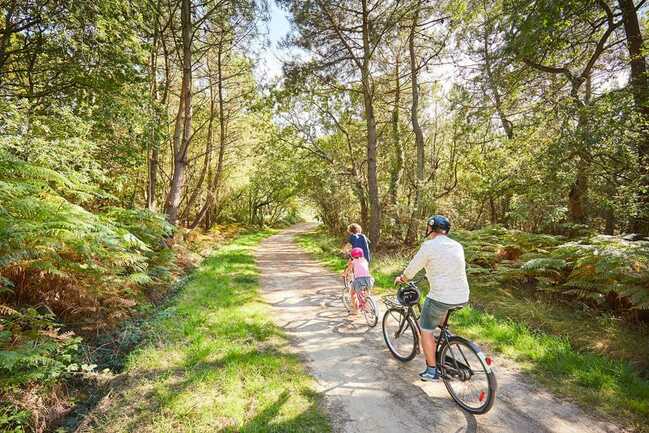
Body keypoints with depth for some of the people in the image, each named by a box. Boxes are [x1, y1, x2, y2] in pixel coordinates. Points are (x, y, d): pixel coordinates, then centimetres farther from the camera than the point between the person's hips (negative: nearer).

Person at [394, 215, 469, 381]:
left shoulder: (429, 246, -10)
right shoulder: (457, 246, 10)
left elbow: (411, 269, -3)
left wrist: (401, 279, 18)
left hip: (442, 297, -7)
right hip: (463, 297, 7)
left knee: (426, 329, 10)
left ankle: (431, 371, 17)